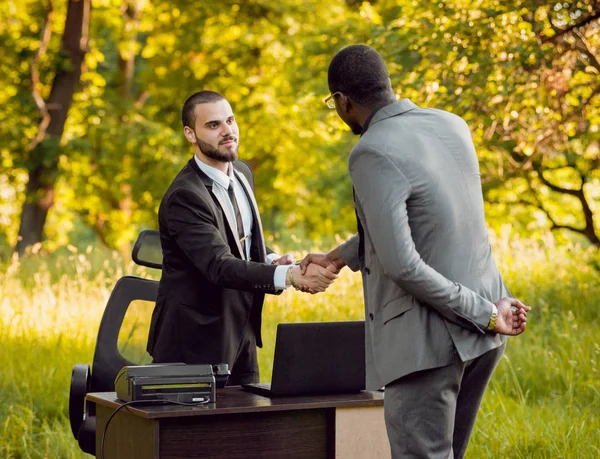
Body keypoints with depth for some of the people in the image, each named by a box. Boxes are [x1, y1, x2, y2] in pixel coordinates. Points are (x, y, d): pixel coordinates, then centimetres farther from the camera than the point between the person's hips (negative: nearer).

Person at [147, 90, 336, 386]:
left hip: (241, 333, 8)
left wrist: (271, 260, -4)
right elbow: (220, 266, -33)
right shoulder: (184, 197, -22)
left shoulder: (242, 174, 5)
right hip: (196, 339, -8)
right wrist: (290, 275, -44)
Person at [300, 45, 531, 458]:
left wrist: (485, 313, -15)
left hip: (428, 337, -8)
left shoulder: (372, 154, -16)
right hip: (480, 333, 8)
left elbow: (401, 264, -22)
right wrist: (342, 257, 25)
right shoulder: (453, 126, 8)